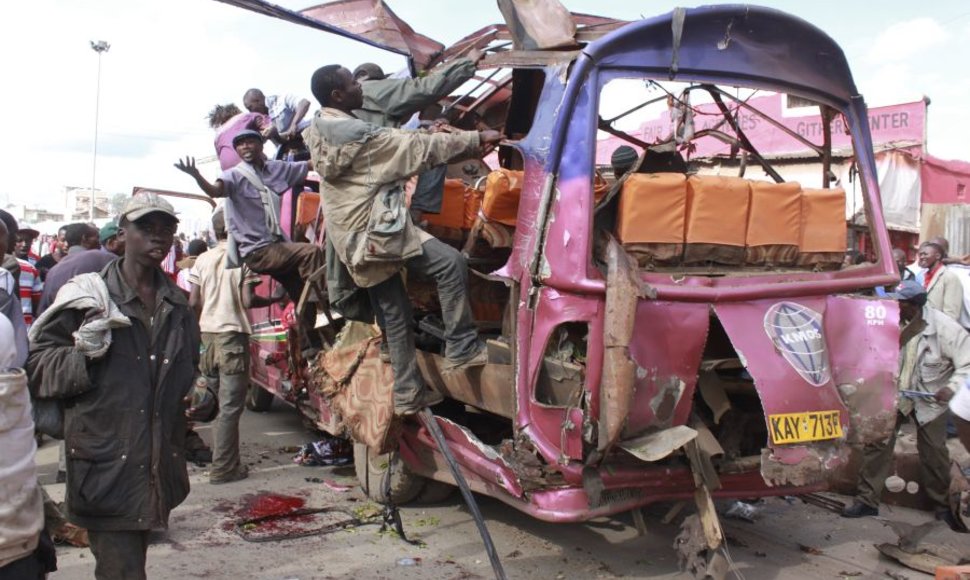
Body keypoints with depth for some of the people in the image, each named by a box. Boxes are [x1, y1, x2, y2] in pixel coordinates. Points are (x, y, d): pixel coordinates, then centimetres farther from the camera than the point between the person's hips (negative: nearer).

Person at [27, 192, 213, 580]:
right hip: (106, 465, -5)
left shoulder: (177, 305, 12)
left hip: (157, 467, 6)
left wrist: (202, 399, 5)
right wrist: (84, 354, -22)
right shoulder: (89, 296, -6)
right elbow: (36, 363, -5)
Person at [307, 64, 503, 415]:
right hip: (374, 233, -10)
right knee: (450, 263, -12)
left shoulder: (323, 130, 11)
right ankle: (461, 347, -7)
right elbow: (421, 148, -15)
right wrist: (478, 139, -9)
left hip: (353, 243, 10)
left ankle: (408, 395, 18)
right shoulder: (358, 135, -17)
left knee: (396, 316, 13)